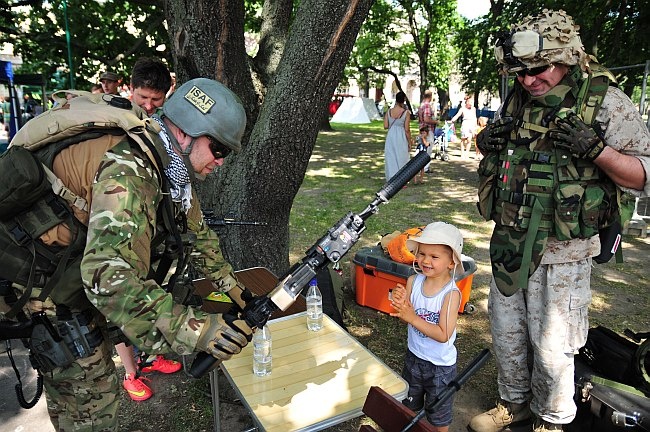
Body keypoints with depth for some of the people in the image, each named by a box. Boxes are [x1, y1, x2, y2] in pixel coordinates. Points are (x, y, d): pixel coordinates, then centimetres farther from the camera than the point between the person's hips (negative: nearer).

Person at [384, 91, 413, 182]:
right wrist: (410, 142, -2)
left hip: (390, 136, 3)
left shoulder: (389, 111, -3)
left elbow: (385, 126, -2)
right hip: (401, 137, -3)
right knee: (401, 158, 8)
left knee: (391, 158, 12)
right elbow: (407, 130, -11)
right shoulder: (406, 113, -12)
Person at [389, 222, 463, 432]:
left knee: (438, 415, 19)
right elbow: (404, 317, -9)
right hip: (413, 356, 5)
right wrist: (400, 303, -30)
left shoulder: (451, 293, -26)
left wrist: (413, 318, -34)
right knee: (409, 406, 28)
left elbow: (443, 335, -28)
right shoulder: (413, 281, -13)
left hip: (441, 365, -5)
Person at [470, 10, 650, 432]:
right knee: (506, 334, 18)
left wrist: (597, 149, -25)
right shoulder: (516, 100, 6)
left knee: (552, 347, 9)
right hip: (507, 244, 5)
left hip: (561, 254, -5)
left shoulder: (607, 102, -9)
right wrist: (487, 142, -2)